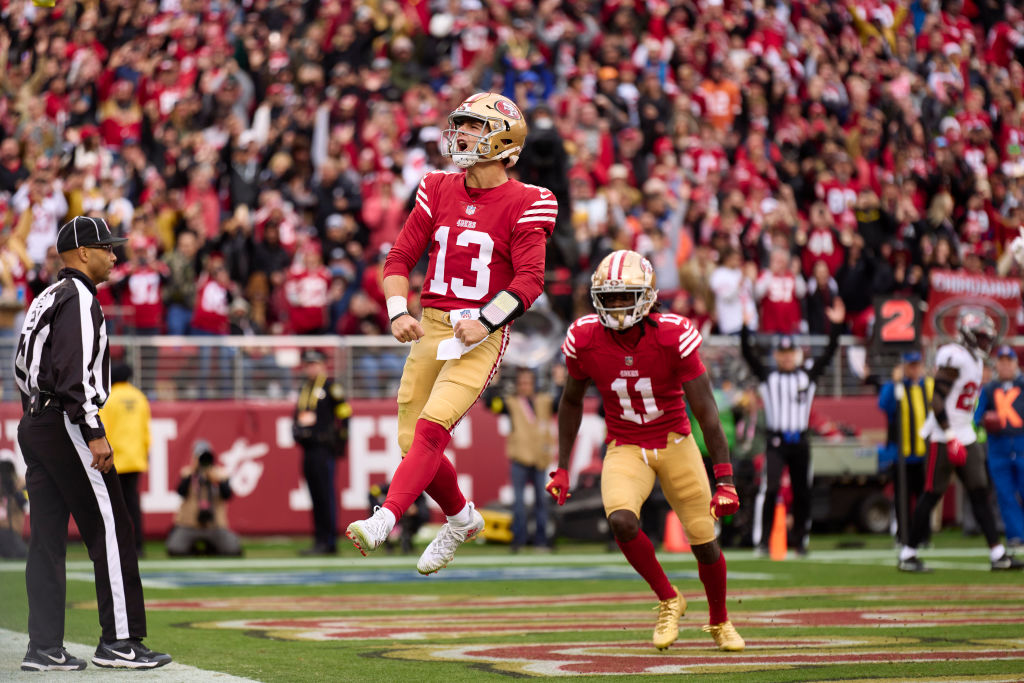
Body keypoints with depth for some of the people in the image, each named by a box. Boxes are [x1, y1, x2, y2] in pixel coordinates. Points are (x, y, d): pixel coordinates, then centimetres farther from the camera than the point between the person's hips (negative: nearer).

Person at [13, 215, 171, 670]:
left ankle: (44, 648, 5)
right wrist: (94, 433, -21)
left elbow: (23, 370, 22)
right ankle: (119, 641, -8)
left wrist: (39, 424, 21)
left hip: (33, 425, 10)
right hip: (65, 424, -10)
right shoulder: (79, 298, -9)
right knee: (111, 530, -7)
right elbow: (74, 372, -19)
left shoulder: (44, 300, 20)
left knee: (48, 539, 7)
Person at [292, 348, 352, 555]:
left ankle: (329, 542, -10)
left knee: (326, 496, -10)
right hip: (308, 450, 8)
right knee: (316, 497, 8)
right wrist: (296, 431, 13)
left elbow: (344, 412, -6)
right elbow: (298, 415, 27)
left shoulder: (331, 387, -4)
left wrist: (340, 439, -6)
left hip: (324, 449, -8)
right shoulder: (305, 389, 20)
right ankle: (320, 540, 11)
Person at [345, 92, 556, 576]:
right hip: (432, 328, 6)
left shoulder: (523, 205, -6)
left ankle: (384, 521, -32)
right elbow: (400, 258, 9)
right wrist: (398, 313, -7)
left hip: (482, 335, -6)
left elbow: (529, 280, -13)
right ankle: (461, 520, 30)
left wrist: (485, 321, -25)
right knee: (412, 441, 6)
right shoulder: (439, 191, 9)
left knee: (431, 427, -22)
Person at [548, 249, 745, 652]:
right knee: (621, 521, -27)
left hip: (675, 444, -1)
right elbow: (571, 401, 5)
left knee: (704, 541, 4)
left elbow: (706, 412, -18)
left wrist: (725, 479, -22)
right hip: (625, 449, 1)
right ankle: (668, 600, -2)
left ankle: (719, 622, 34)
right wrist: (562, 467, 4)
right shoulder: (584, 340, -14)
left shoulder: (672, 337, -22)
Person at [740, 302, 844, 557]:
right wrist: (745, 327, -15)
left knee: (802, 494, 6)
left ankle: (799, 540, 18)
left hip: (800, 442, 3)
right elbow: (748, 354, -5)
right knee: (769, 489, -15)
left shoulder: (807, 376, 10)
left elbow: (828, 354, 6)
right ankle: (761, 540, -13)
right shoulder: (767, 376, 4)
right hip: (776, 442, -3)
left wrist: (836, 326, -1)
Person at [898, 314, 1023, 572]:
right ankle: (907, 555, 3)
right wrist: (951, 438, -23)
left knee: (980, 495, 6)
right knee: (932, 495, -5)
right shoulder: (954, 357, -15)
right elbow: (937, 399, -21)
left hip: (966, 437, 9)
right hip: (945, 437, -9)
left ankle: (998, 555, 6)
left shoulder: (975, 360, 15)